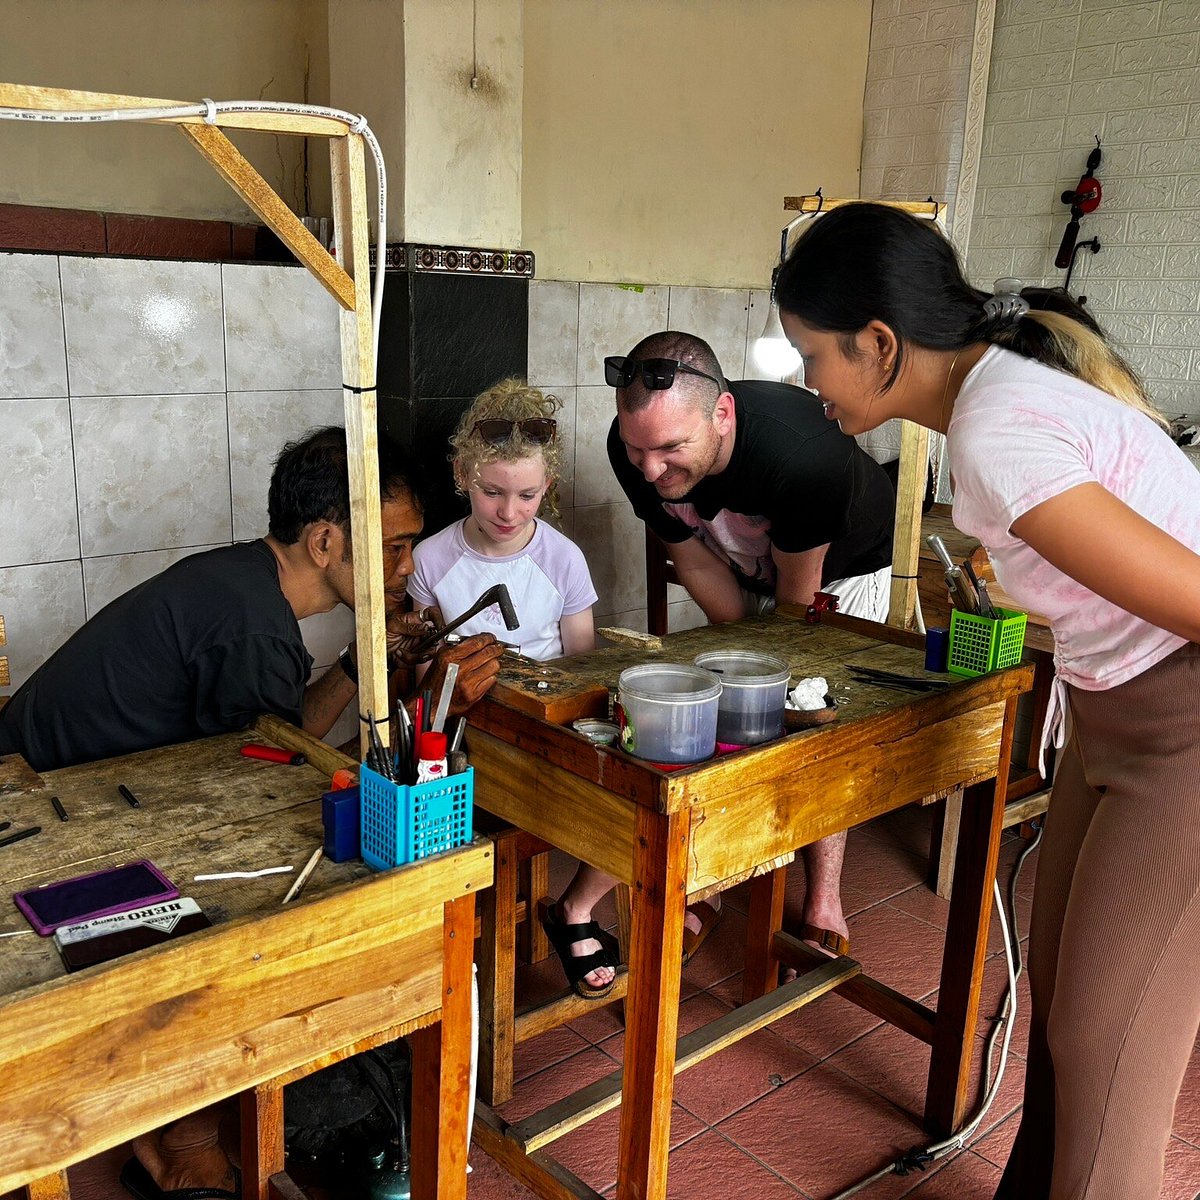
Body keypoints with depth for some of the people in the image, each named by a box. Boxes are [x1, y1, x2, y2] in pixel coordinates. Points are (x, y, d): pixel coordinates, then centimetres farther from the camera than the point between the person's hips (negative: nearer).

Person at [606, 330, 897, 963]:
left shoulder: (802, 453, -45)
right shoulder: (634, 447, -31)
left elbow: (797, 592, -27)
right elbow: (695, 560, -14)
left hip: (843, 562, -4)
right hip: (741, 569, 4)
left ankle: (824, 906, 5)